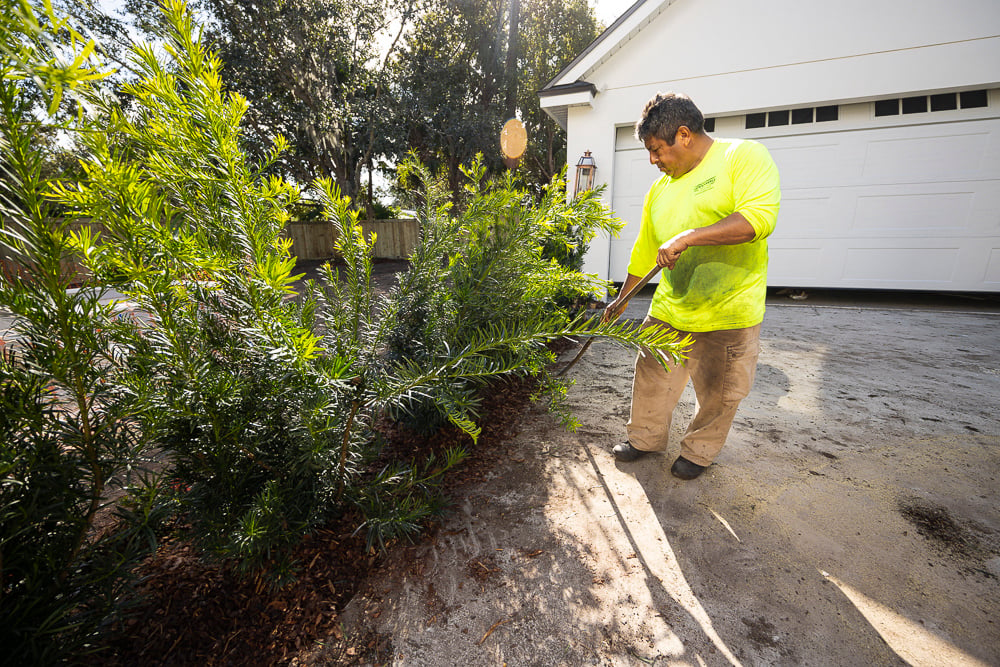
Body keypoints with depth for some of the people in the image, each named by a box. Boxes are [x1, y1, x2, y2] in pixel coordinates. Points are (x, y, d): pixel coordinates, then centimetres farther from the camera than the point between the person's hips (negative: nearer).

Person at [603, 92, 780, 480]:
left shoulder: (744, 156, -6)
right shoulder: (659, 190, 11)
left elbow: (759, 217, -23)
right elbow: (644, 250, 17)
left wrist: (688, 236, -28)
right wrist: (621, 299, 20)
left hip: (729, 314, -5)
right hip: (668, 310, 5)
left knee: (718, 394, 9)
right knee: (652, 378, 12)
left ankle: (699, 451, 33)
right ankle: (646, 438, 34)